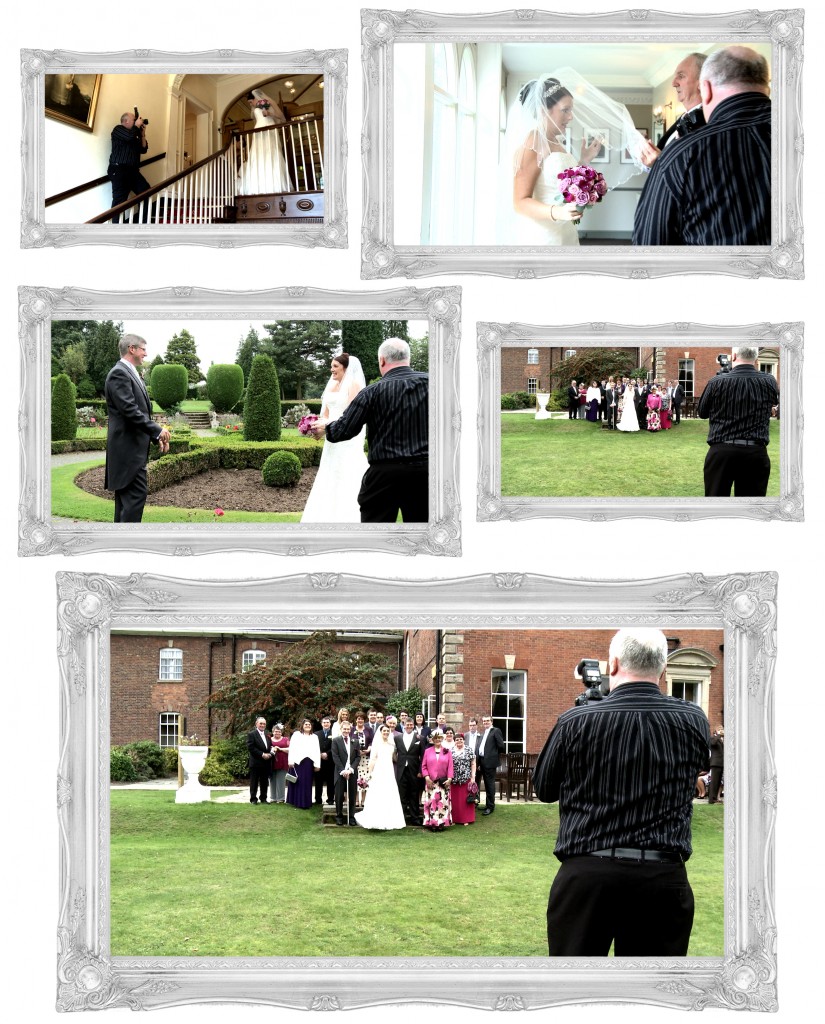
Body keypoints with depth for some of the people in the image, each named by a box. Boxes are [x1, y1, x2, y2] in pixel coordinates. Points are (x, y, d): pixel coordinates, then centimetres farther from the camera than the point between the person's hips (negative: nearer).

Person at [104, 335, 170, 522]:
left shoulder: (131, 374, 19)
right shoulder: (119, 374, -13)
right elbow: (129, 410, -21)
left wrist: (157, 438, 14)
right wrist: (157, 430, -19)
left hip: (134, 448, 10)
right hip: (127, 446, -10)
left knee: (126, 496, 10)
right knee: (137, 493, -15)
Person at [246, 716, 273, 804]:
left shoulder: (267, 735, 15)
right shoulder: (251, 734, -4)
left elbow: (271, 746, 17)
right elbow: (250, 747, -13)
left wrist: (270, 754, -5)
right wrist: (262, 754, -17)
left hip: (266, 763, 5)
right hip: (255, 763, -5)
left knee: (265, 782, 9)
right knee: (254, 782, 0)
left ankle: (263, 798, 16)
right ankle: (253, 799, 5)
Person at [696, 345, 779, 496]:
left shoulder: (717, 382, -6)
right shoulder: (769, 382, -1)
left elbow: (702, 413, 9)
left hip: (721, 451, -1)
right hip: (756, 453, 1)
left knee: (716, 495, 5)